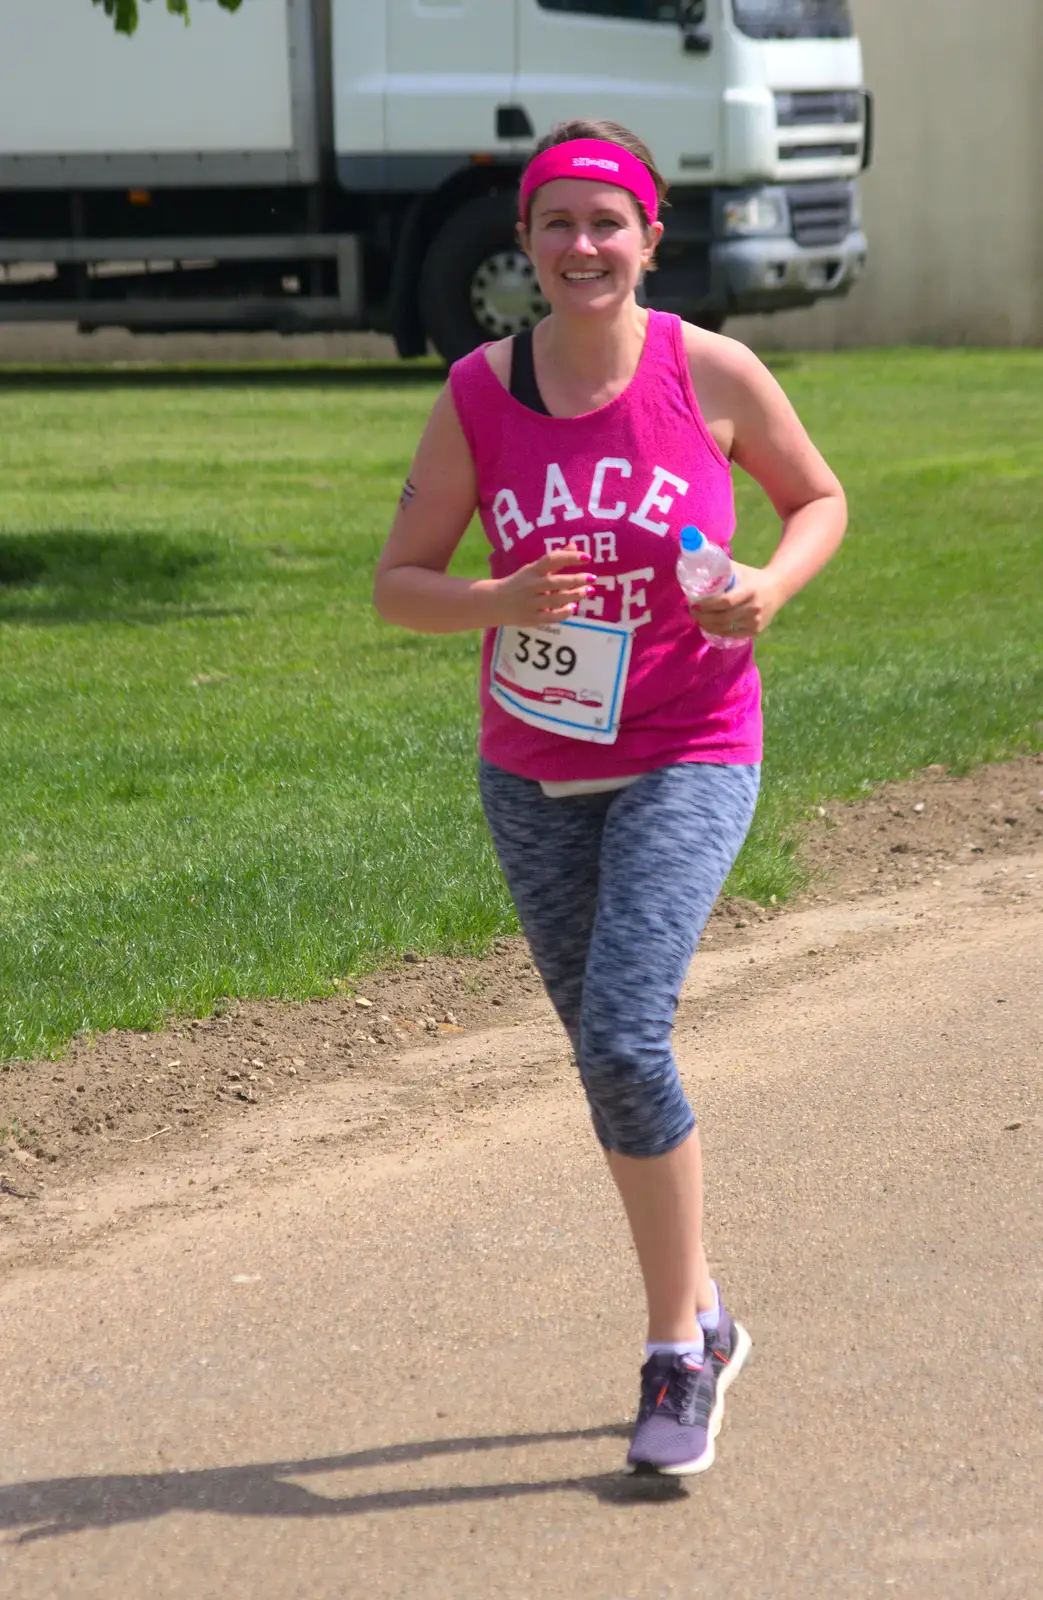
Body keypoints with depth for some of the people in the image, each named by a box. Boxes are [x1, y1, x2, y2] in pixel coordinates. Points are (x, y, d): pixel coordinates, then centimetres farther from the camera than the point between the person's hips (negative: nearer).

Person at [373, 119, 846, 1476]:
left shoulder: (711, 374, -9)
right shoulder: (479, 395, -5)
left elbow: (820, 500, 6)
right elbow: (399, 584, -1)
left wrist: (770, 586, -15)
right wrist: (505, 601, -21)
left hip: (687, 763, -3)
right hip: (533, 776, 4)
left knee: (625, 1038, -19)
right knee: (607, 1057, 12)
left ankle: (677, 1356, -4)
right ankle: (699, 1324, 30)